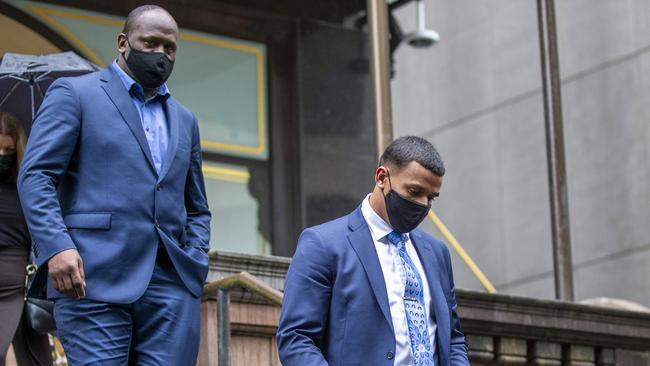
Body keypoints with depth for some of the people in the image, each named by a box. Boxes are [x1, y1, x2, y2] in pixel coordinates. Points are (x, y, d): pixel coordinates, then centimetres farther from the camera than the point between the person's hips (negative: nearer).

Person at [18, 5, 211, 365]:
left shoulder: (184, 120, 25)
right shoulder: (73, 93, 7)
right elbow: (35, 176, -3)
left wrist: (196, 264, 7)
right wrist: (56, 247, -17)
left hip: (172, 283, 5)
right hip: (96, 279, -5)